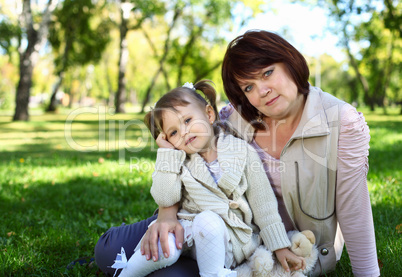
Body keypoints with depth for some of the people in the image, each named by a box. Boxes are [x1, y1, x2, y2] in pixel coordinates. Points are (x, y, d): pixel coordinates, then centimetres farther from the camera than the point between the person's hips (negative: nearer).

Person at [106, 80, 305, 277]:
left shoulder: (241, 151, -2)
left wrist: (280, 247, 0)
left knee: (208, 220, -33)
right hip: (190, 234, 2)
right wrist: (167, 153, -12)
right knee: (165, 248, -28)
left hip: (232, 240, -2)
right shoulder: (179, 161, 4)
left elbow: (264, 205, 1)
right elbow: (164, 199, -14)